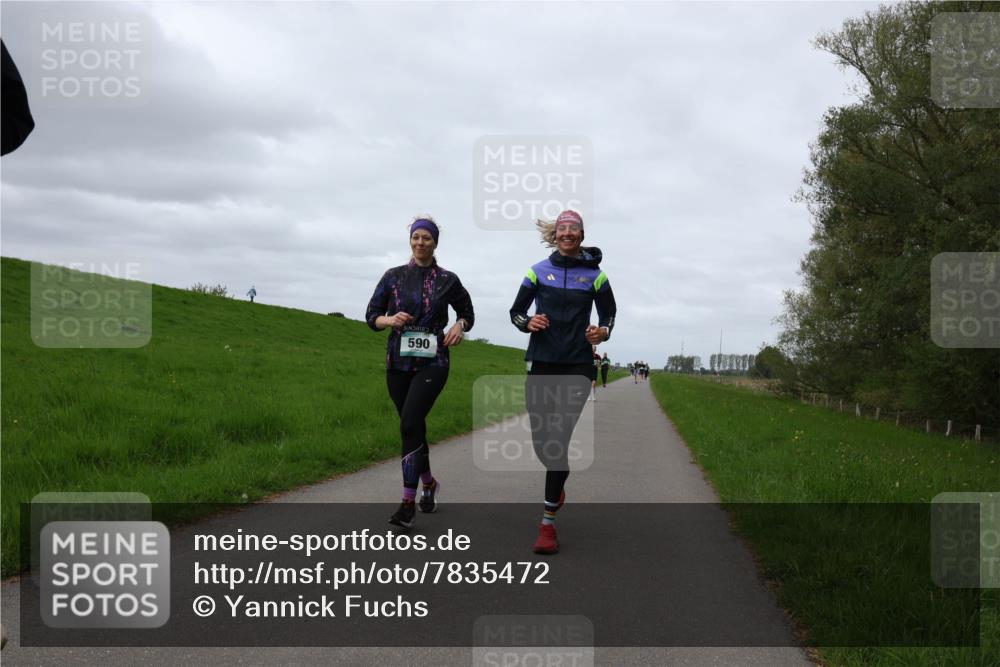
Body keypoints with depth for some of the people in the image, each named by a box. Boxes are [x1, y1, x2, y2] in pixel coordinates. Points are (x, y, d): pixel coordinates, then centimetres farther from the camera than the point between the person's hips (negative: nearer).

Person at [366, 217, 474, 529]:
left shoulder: (447, 280, 3)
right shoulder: (393, 277, 6)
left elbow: (467, 312, 16)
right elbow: (371, 315, 8)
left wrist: (460, 325, -5)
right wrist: (389, 320, -13)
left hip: (432, 362, -3)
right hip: (398, 362, 3)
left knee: (409, 424, -18)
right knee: (414, 427, 12)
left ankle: (408, 502, -16)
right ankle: (429, 483, 37)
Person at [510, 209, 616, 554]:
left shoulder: (595, 274, 4)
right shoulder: (538, 271, 5)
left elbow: (609, 314, 13)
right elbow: (516, 311, 10)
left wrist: (603, 332, -9)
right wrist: (528, 323, -12)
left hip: (576, 366, -2)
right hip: (541, 363, 2)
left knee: (558, 440, -11)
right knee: (540, 440, 3)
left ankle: (548, 523, -5)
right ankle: (558, 483, 39)